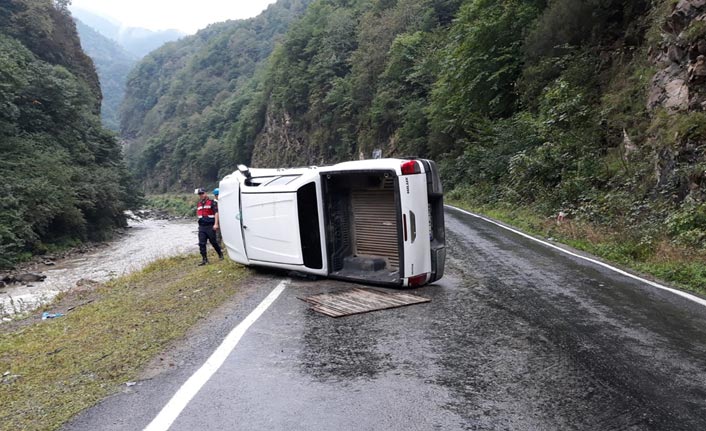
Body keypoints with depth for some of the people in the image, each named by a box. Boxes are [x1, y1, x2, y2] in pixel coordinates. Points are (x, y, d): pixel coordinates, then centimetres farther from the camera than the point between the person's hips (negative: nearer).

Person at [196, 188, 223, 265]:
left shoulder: (212, 202, -5)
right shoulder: (198, 204, 16)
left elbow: (216, 213, -12)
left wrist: (216, 224, -21)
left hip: (210, 226, -6)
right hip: (201, 227, 6)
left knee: (213, 242, 4)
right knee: (201, 243, -1)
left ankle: (220, 254, 26)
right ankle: (204, 259, 3)